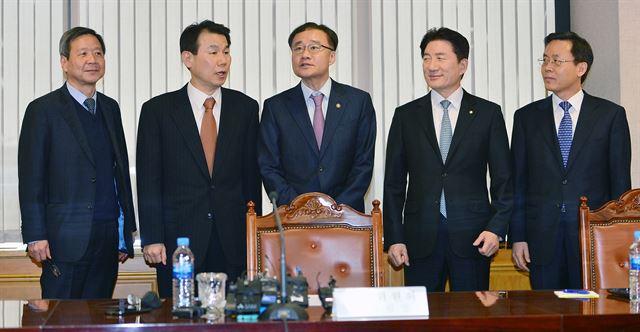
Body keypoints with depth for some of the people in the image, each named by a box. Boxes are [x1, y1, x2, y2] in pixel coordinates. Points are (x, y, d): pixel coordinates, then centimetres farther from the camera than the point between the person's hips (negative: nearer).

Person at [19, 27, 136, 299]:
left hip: (108, 235, 5)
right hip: (67, 237, -5)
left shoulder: (110, 108, 14)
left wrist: (127, 231, 14)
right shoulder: (43, 110, -3)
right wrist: (35, 236, -11)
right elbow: (30, 177, -6)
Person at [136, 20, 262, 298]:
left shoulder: (245, 108, 7)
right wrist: (151, 239, -6)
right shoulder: (157, 110, 1)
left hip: (234, 242, 2)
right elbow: (149, 180, 0)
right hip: (179, 240, -1)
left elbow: (252, 175, 9)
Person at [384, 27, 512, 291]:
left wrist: (496, 228, -7)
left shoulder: (488, 113, 5)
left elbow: (503, 179, 4)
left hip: (473, 237, -1)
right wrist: (393, 238, 0)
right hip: (420, 237, 1)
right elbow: (393, 183, 7)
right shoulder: (406, 115, 8)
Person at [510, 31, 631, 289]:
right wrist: (518, 237, 0)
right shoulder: (526, 117, 8)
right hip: (542, 237, 1)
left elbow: (620, 180, 3)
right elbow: (518, 182, 6)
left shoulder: (611, 115, 3)